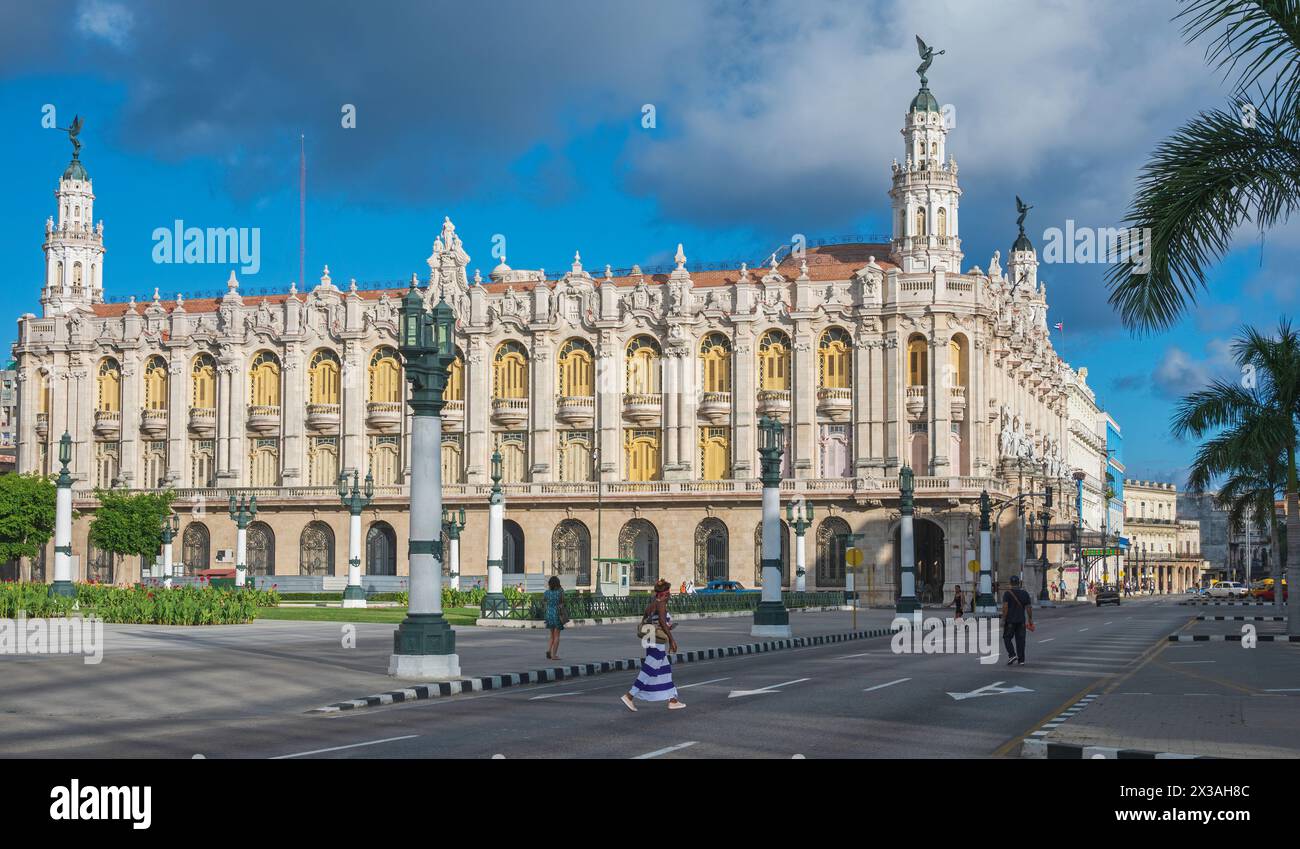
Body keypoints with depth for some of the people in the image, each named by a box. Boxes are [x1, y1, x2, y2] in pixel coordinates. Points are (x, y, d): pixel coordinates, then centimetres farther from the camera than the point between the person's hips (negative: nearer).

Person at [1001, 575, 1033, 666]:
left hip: (1010, 621, -3)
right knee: (1020, 640, 6)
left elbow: (1005, 607, -15)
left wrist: (1003, 620, -11)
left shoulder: (1007, 593, -7)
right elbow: (1029, 607, 2)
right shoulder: (1025, 593, 3)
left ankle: (1012, 655, -8)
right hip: (1021, 621, 3)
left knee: (1007, 638, 9)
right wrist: (1030, 620, 11)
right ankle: (1021, 660, 4)